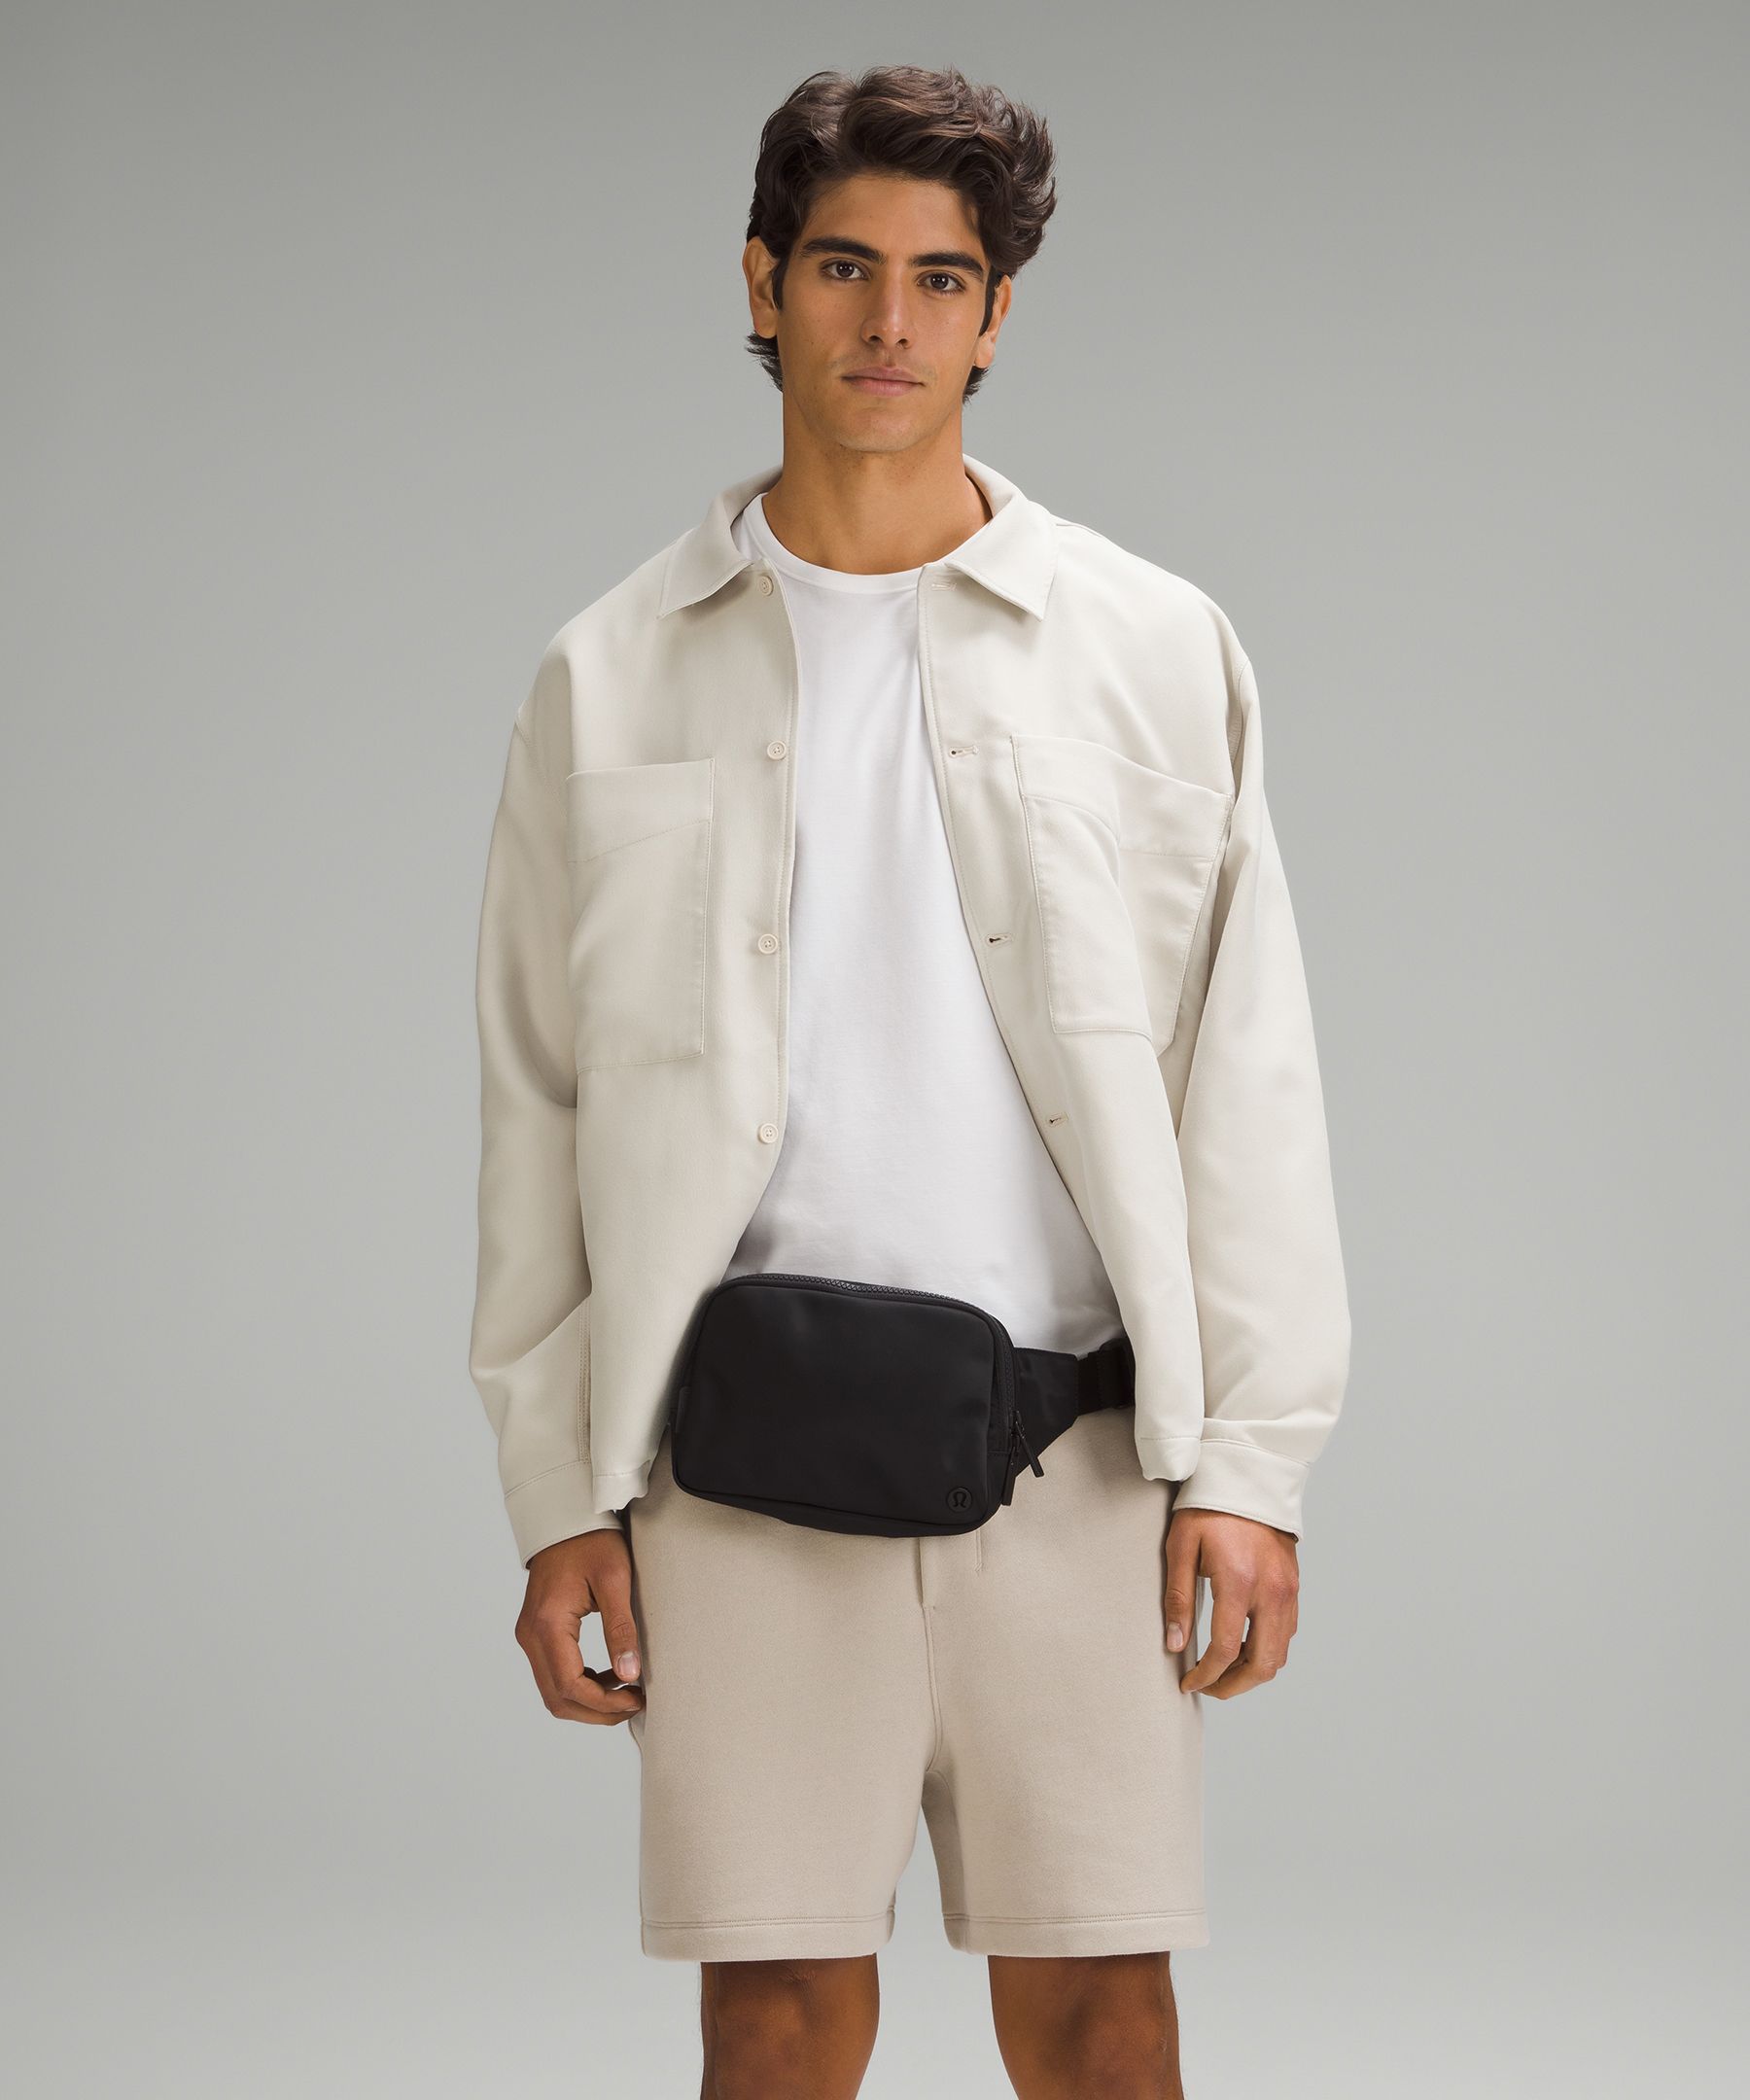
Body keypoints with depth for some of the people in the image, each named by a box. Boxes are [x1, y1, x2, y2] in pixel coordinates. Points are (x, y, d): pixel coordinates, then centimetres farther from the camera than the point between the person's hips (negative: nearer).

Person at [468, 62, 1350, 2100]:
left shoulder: (1150, 650, 7)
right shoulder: (613, 680, 8)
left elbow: (1244, 1073, 5)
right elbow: (538, 1109, 8)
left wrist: (1248, 1460, -3)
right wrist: (561, 1495, 3)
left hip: (1071, 1451, 0)